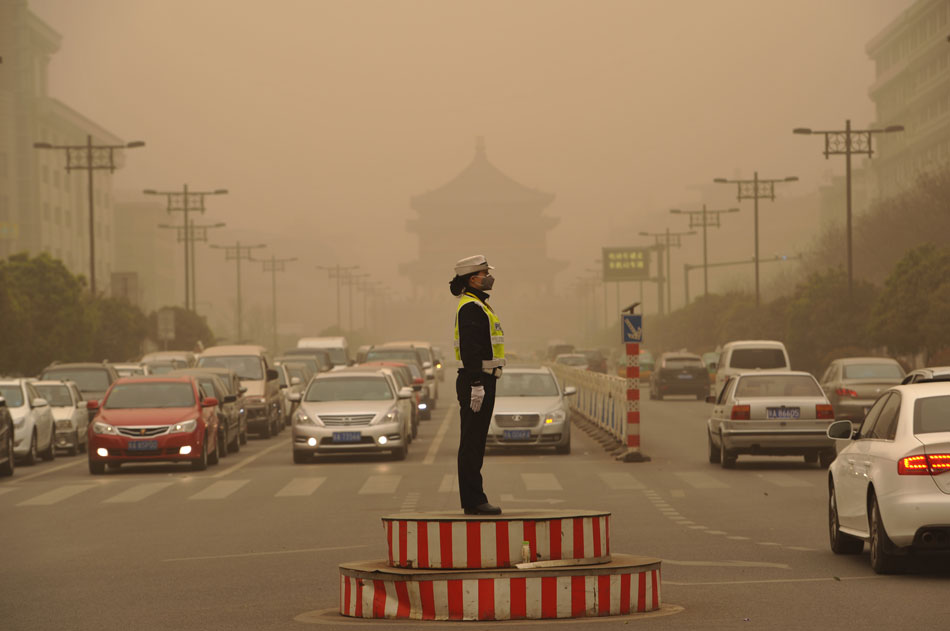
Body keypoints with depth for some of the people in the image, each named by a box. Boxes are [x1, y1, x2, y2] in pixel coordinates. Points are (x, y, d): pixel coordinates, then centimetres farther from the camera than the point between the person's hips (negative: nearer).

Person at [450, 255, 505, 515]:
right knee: (472, 444, -8)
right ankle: (473, 501, -8)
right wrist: (476, 385, -25)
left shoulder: (477, 305, 19)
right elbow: (470, 350, -21)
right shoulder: (471, 308, -14)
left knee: (473, 443, 11)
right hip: (477, 380, -11)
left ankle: (473, 500, 14)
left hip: (478, 382, 11)